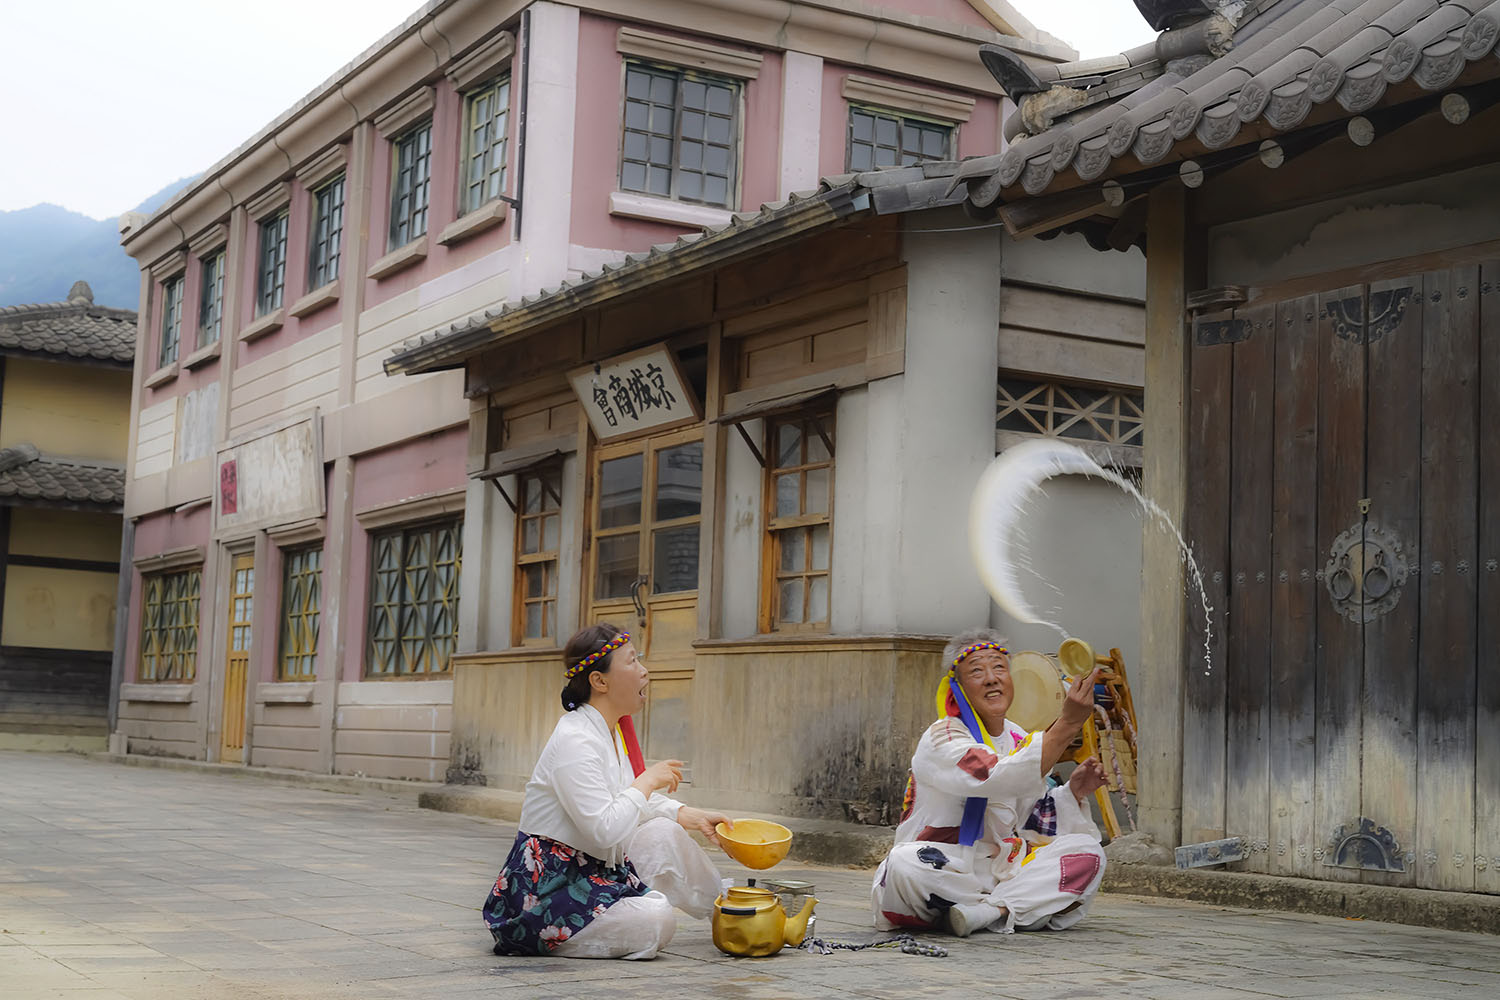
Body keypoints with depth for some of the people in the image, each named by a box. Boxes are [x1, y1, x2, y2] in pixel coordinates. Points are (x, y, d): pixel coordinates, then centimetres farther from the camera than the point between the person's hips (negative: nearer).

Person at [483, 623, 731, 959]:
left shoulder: (612, 730, 8)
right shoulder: (574, 741, -23)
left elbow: (633, 801, 20)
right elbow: (605, 830, -30)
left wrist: (691, 816, 7)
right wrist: (648, 780, -17)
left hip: (591, 866, 10)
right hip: (542, 889, -10)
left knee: (664, 831, 3)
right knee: (656, 920, -22)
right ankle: (533, 938, -9)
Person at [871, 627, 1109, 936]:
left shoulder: (1021, 742, 12)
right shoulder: (942, 738, -11)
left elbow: (1033, 829, 14)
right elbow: (1001, 778, -30)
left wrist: (1073, 793, -4)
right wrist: (1068, 723, -32)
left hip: (1001, 870, 6)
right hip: (943, 868, -6)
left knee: (1087, 851, -11)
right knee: (905, 863, -38)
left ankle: (985, 912, -25)